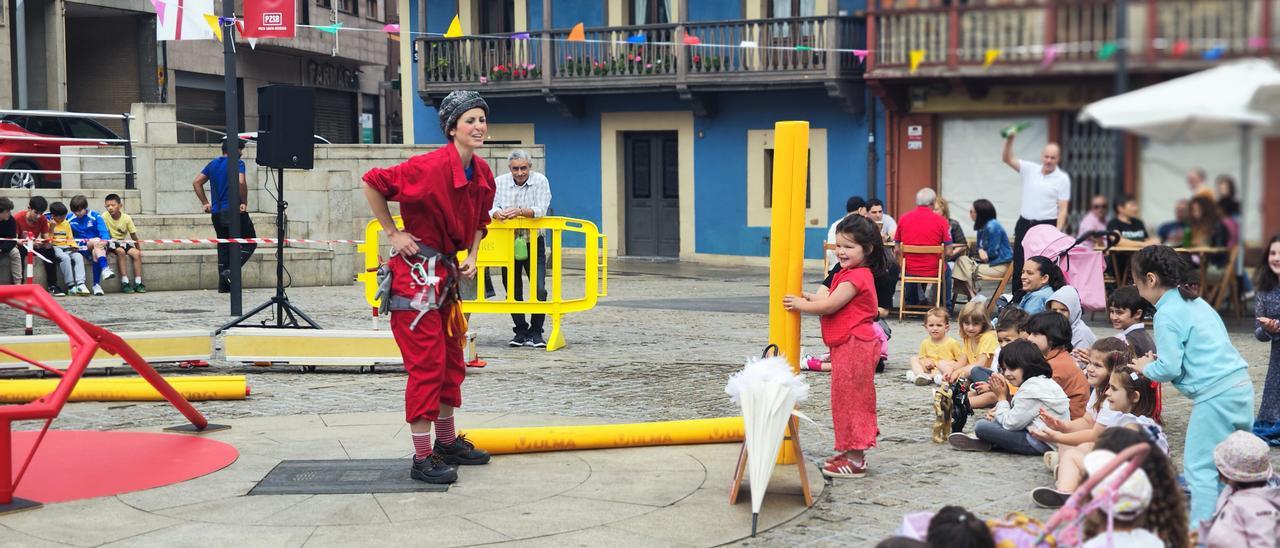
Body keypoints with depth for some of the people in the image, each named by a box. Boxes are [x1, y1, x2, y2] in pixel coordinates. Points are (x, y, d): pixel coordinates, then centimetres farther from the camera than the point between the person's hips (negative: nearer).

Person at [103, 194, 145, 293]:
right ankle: (124, 283, -32)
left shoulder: (126, 218, -5)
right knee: (120, 251, -33)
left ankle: (138, 283, -19)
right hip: (111, 242, -3)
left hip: (123, 242, 3)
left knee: (136, 253, -21)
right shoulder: (105, 216, -10)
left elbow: (133, 235, 0)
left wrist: (139, 249, -2)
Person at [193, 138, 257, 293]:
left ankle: (223, 286, 11)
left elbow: (196, 183, 13)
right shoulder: (237, 163, -7)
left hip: (217, 213, 7)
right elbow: (241, 182, -24)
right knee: (250, 243, 6)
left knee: (223, 247, 12)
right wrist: (244, 202, -13)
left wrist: (205, 203, 14)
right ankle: (231, 270, -14)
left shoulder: (212, 164, 14)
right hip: (234, 211, -7)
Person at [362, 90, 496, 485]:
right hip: (416, 271, -9)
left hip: (448, 272, 9)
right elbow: (373, 183, -16)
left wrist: (471, 258, 5)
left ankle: (447, 443, 32)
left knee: (451, 361, 17)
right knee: (426, 365, -7)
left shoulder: (483, 174, 3)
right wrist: (393, 233, -13)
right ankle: (423, 459, 0)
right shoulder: (431, 167, -21)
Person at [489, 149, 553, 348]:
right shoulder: (500, 182, 1)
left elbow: (541, 210, -18)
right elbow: (490, 206, -8)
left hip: (533, 243, -2)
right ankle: (520, 331, 20)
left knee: (539, 289, -8)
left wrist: (520, 211, -36)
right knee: (513, 290, 7)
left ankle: (535, 333, 5)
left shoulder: (540, 181, -6)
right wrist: (497, 213, -32)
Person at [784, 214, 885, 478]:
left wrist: (802, 305, -8)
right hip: (847, 345, 11)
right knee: (849, 399, 16)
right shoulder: (850, 274, 16)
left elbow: (830, 305, -20)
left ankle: (855, 460, 0)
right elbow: (833, 300, 18)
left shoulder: (855, 277, -18)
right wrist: (809, 298, 6)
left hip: (853, 345, -11)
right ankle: (852, 452, 25)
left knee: (850, 399, -5)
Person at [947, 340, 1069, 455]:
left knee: (982, 427, -19)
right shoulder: (1043, 382, 16)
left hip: (1041, 443, -11)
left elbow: (1010, 424, -14)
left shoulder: (1031, 389, -17)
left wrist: (1001, 397, -3)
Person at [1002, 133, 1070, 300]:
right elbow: (1007, 159, 0)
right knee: (1019, 264, 5)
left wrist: (1057, 233, -14)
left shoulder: (1062, 179, -3)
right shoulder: (1029, 169, 6)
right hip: (1024, 224, 4)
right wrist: (1009, 140, -17)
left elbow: (1062, 209, -6)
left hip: (1047, 226, -3)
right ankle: (1017, 301, 13)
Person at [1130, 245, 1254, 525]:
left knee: (1199, 467, -3)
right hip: (1241, 386, 9)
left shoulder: (1167, 314, -10)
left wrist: (1146, 367, 6)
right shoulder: (1196, 302, 17)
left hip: (1215, 397, -9)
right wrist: (1159, 358, 17)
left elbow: (1169, 369, -14)